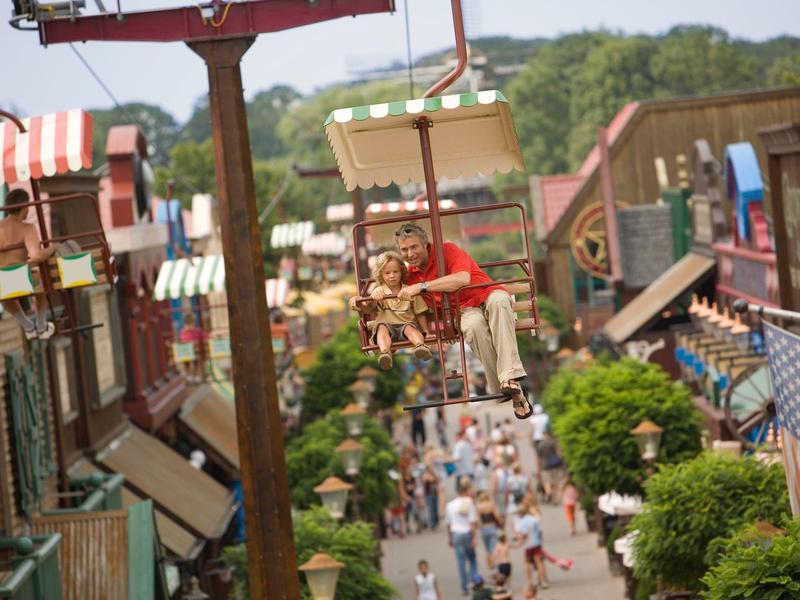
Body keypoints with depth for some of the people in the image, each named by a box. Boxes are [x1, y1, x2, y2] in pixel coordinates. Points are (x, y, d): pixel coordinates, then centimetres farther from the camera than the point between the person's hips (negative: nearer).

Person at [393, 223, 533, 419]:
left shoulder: (448, 250, -9)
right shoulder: (411, 275, 9)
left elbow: (463, 279, -27)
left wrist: (422, 287, -30)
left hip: (487, 294, -3)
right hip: (464, 309, 3)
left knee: (499, 300, -41)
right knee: (473, 326, -36)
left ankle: (510, 377, -47)